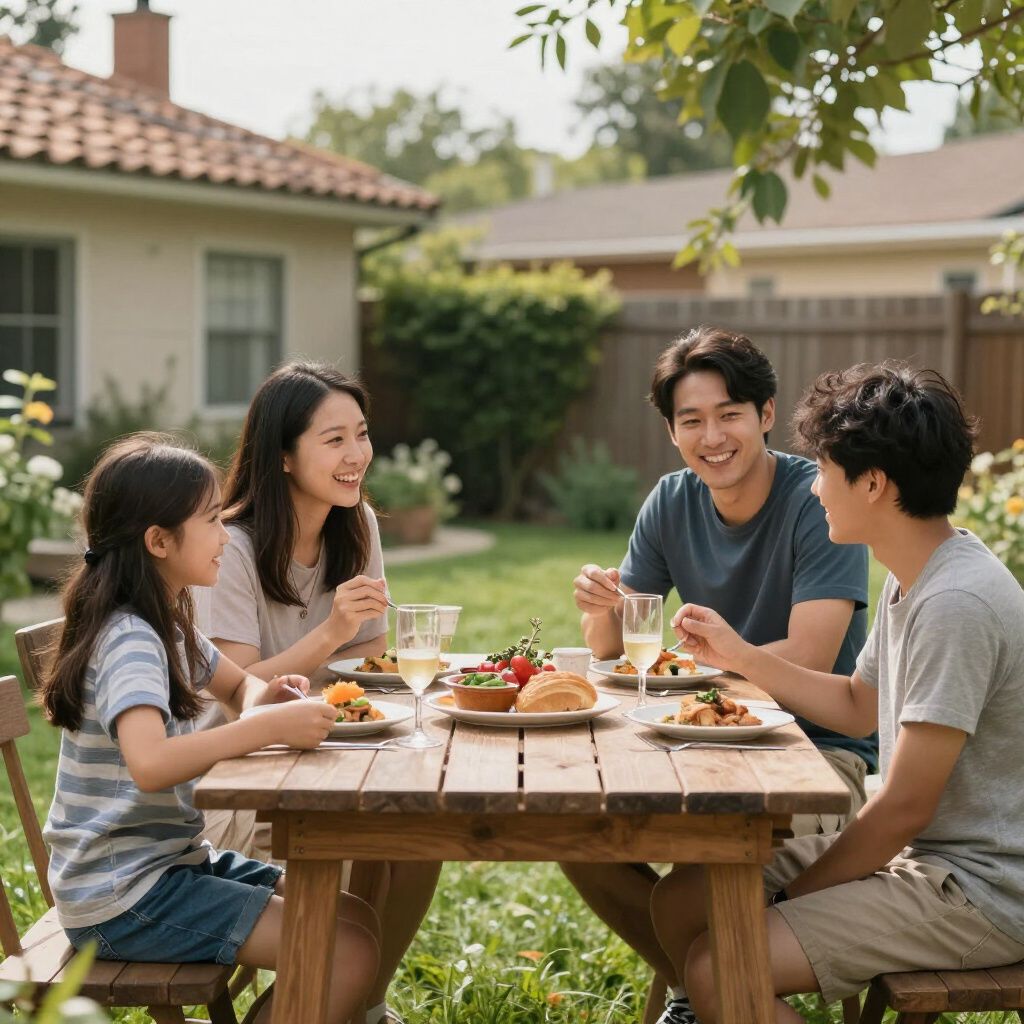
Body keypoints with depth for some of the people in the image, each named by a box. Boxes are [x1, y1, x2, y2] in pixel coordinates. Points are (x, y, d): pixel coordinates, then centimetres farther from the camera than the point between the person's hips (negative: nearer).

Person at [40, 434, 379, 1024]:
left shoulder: (167, 624, 9)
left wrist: (267, 696, 3)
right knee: (350, 954, -17)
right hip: (122, 898, -10)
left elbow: (238, 684, 26)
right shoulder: (129, 638, -21)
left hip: (174, 860, 10)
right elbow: (150, 764, -38)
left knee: (358, 919, 9)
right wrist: (274, 728, -36)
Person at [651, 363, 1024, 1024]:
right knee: (681, 901, 5)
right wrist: (740, 656, 12)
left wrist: (790, 897, -10)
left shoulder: (957, 603, -24)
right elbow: (859, 709, 21)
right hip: (921, 854, 9)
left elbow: (906, 807, -21)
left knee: (718, 967, -21)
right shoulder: (913, 580, 7)